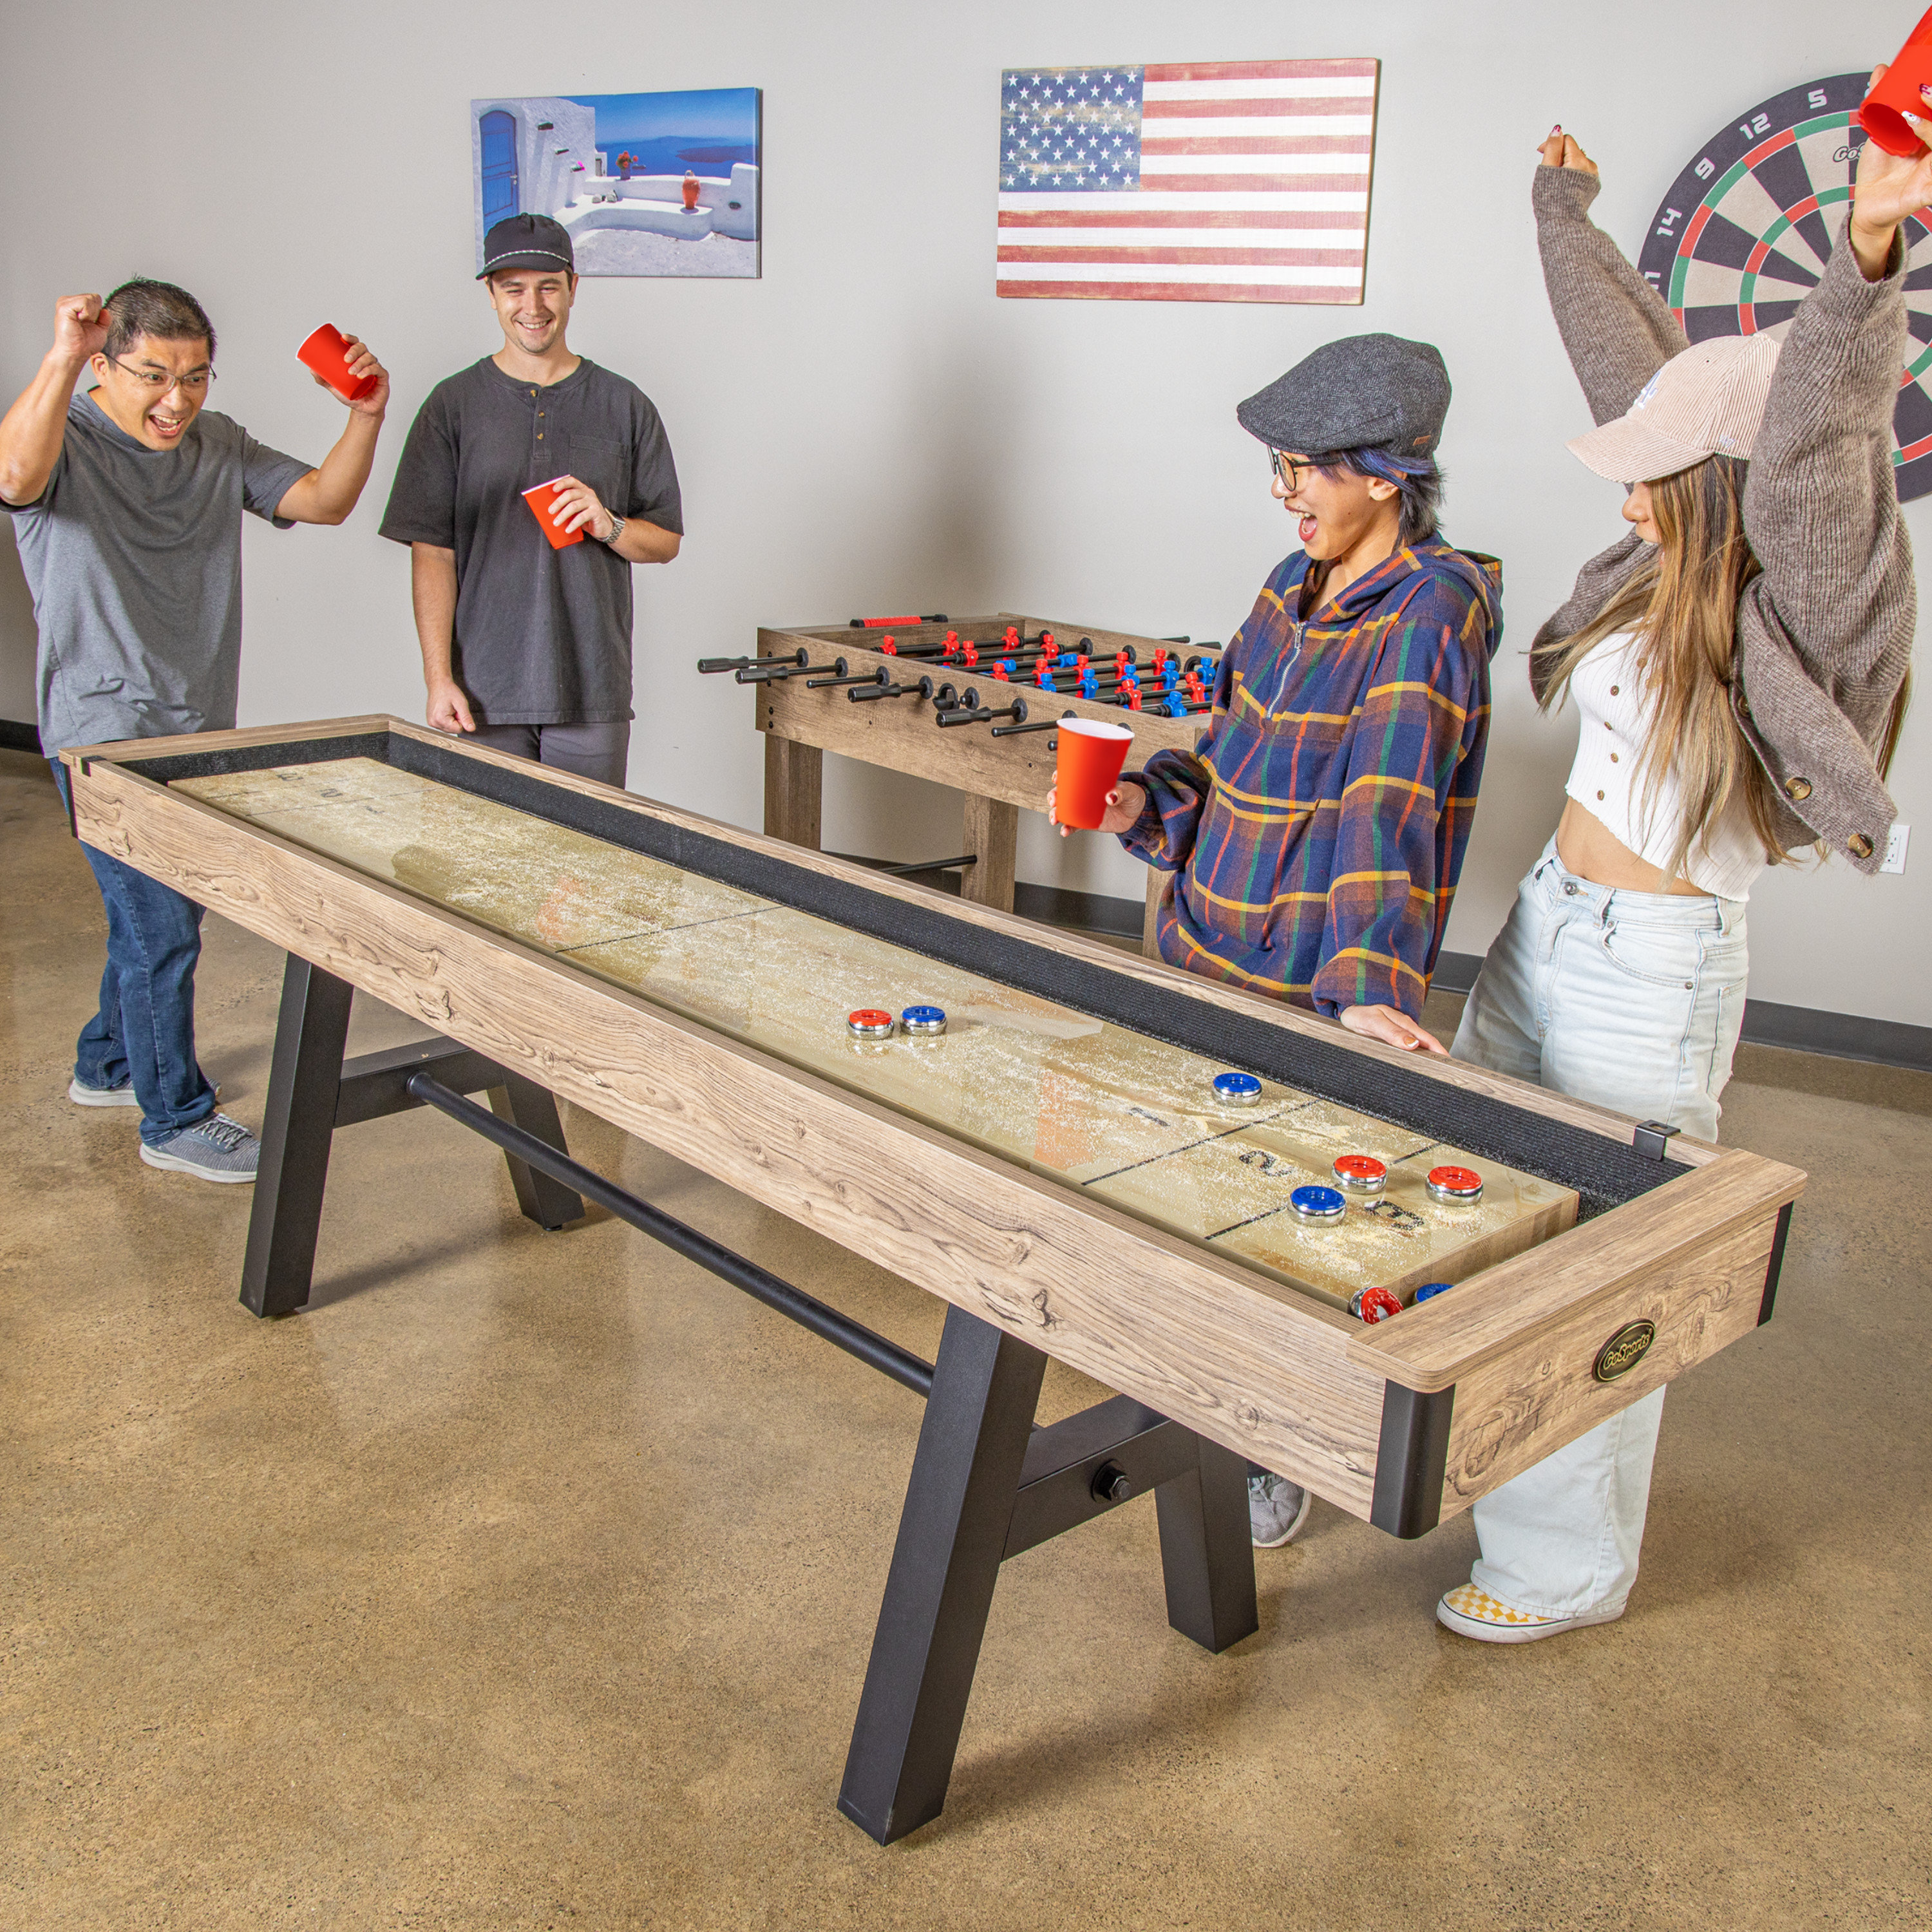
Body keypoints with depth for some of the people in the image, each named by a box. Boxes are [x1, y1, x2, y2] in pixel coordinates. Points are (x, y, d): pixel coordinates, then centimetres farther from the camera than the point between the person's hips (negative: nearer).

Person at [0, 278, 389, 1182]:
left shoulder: (217, 445, 8)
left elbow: (323, 500, 5)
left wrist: (366, 417, -12)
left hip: (196, 729, 8)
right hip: (106, 737, -7)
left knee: (158, 914, 20)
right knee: (162, 929, -4)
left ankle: (106, 1066, 41)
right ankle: (176, 1120, 11)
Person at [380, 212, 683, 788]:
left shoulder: (624, 406, 9)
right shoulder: (454, 406, 6)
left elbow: (666, 541, 11)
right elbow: (432, 552, 1)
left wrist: (608, 524, -11)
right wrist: (438, 678, -7)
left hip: (594, 693, 1)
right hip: (484, 693, -1)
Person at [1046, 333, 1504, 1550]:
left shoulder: (1429, 608, -16)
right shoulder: (1295, 587, 8)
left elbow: (1390, 802, -28)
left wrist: (1370, 983, -36)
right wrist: (1146, 806, 0)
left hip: (1314, 989, -7)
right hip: (1205, 949, 8)